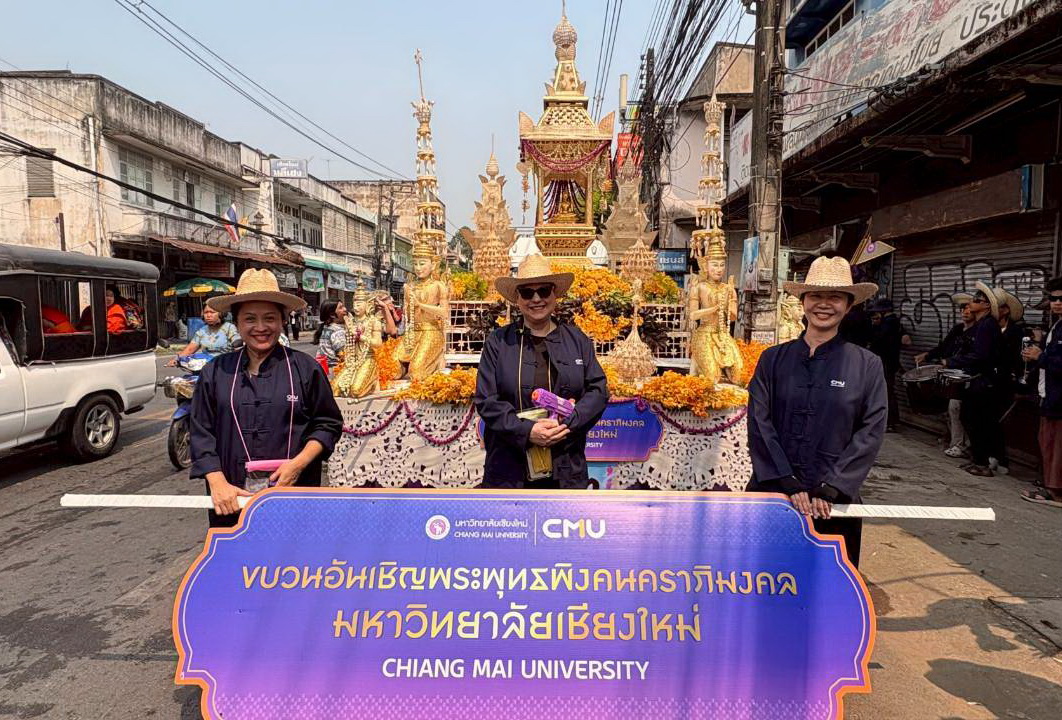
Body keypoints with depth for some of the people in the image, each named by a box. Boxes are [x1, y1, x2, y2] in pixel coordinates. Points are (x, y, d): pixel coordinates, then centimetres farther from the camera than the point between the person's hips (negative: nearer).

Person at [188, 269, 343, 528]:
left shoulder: (305, 368, 0)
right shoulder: (215, 372, 5)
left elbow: (328, 424, 4)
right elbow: (201, 433, 6)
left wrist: (299, 463, -10)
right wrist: (218, 484, -6)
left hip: (296, 495, -1)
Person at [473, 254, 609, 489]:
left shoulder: (577, 340, 8)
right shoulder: (498, 342, 2)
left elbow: (599, 390, 4)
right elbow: (486, 400, -3)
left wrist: (567, 422, -13)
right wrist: (527, 431, -17)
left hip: (567, 469, 2)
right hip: (509, 469, -2)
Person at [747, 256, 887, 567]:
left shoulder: (867, 365, 2)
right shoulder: (773, 358, 3)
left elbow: (871, 432, -4)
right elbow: (759, 424, -3)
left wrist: (832, 489, -12)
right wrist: (788, 484, -11)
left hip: (833, 504, 0)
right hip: (771, 494, 1)